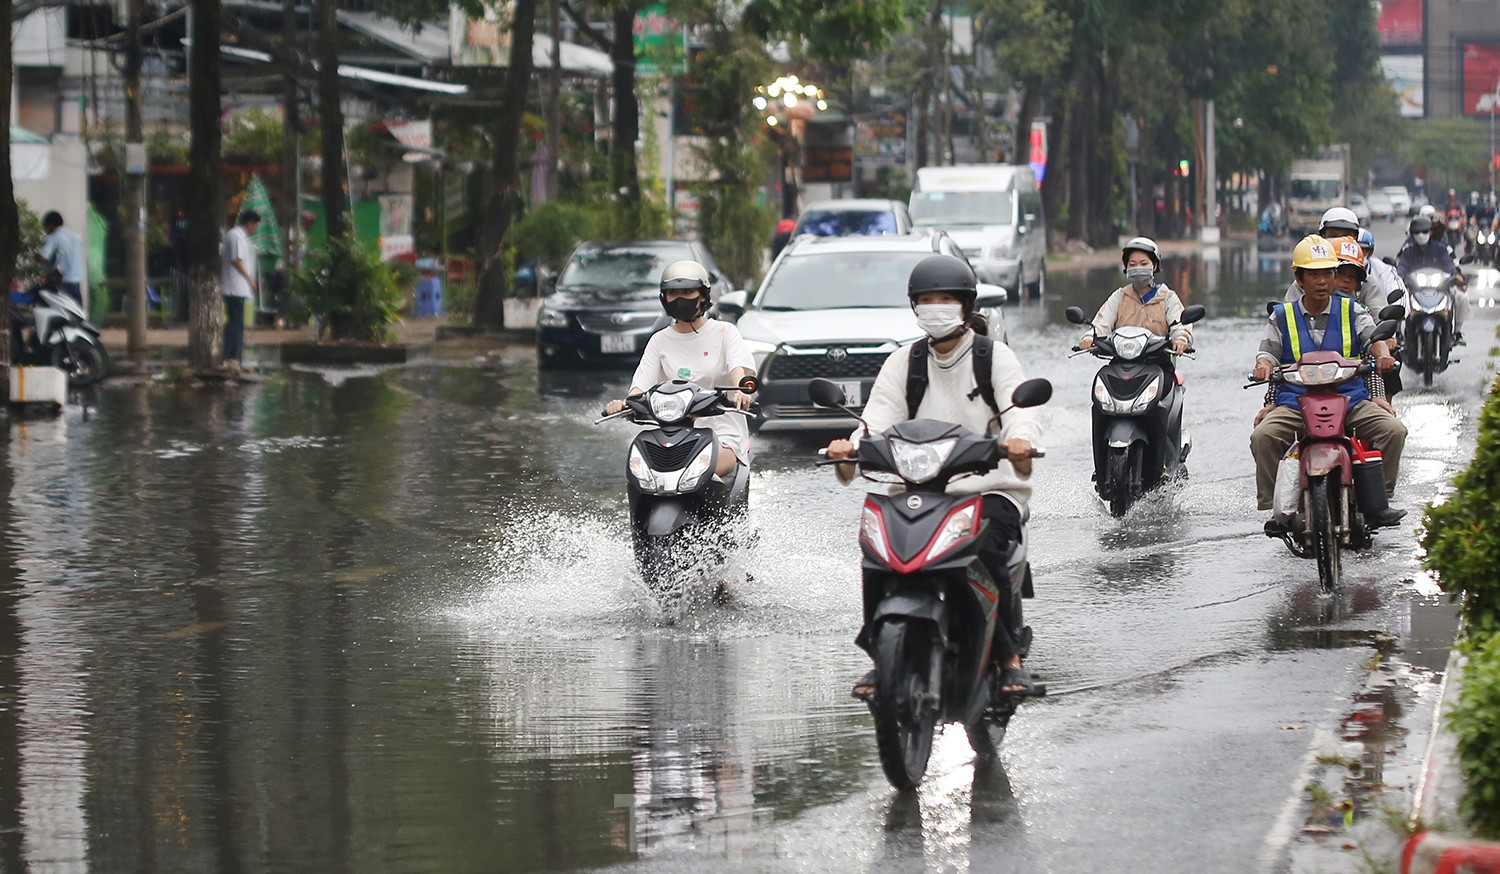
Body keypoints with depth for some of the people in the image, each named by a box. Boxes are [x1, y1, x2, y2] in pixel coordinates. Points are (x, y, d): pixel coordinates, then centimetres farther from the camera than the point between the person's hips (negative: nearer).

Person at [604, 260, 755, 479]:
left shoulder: (724, 333, 5)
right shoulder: (660, 341, 15)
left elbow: (738, 368, -14)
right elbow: (642, 384, 3)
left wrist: (741, 392, -38)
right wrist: (624, 403, -22)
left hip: (723, 435, -3)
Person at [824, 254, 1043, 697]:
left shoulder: (994, 356, 4)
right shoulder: (903, 362, 12)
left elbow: (1020, 408, -13)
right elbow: (879, 415, -3)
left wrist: (1020, 440, -38)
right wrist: (851, 448, -26)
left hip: (990, 487, -3)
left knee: (983, 547, -33)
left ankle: (1010, 659, -22)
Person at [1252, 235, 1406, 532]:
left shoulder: (1350, 312, 11)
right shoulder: (1283, 316, 12)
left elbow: (1373, 336, 1)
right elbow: (1269, 349, 8)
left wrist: (1383, 354, -22)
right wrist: (1264, 364, -16)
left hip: (1350, 399, 1)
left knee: (1393, 430, -22)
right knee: (1263, 436, -28)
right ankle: (1274, 506, -18)